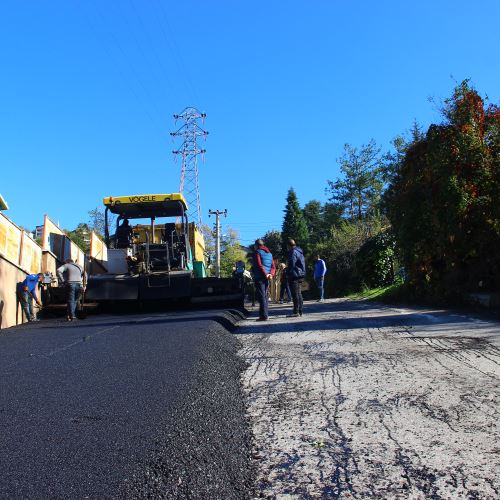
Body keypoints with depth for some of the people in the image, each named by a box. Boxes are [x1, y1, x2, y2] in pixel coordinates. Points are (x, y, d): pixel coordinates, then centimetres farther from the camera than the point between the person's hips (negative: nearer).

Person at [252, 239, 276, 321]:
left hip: (259, 277, -7)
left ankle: (263, 315, -13)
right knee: (265, 296, 15)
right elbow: (273, 267, 10)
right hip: (266, 278, 7)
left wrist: (265, 274, -16)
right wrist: (271, 274, -4)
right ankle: (266, 314, 18)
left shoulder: (257, 252, -4)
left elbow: (259, 265, -16)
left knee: (261, 296, -9)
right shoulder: (269, 253, 19)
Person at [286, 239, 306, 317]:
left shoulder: (293, 252, -13)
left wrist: (287, 273, -6)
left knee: (295, 294, -9)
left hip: (295, 276, -10)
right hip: (300, 275, 10)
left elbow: (291, 264, -18)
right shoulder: (300, 252, 17)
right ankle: (300, 311, 17)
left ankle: (296, 312, -9)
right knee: (299, 293, 14)